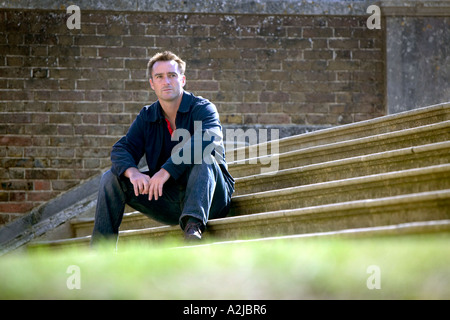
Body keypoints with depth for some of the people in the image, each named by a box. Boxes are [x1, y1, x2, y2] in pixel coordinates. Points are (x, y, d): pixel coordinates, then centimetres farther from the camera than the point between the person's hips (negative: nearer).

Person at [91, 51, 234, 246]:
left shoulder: (202, 109, -7)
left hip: (210, 197, -5)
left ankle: (194, 224, -48)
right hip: (168, 197, 5)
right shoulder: (147, 117, 10)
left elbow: (207, 140, -28)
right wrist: (133, 172, -26)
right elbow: (122, 150, -1)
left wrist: (166, 171, -37)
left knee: (203, 159, -33)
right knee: (112, 178, -6)